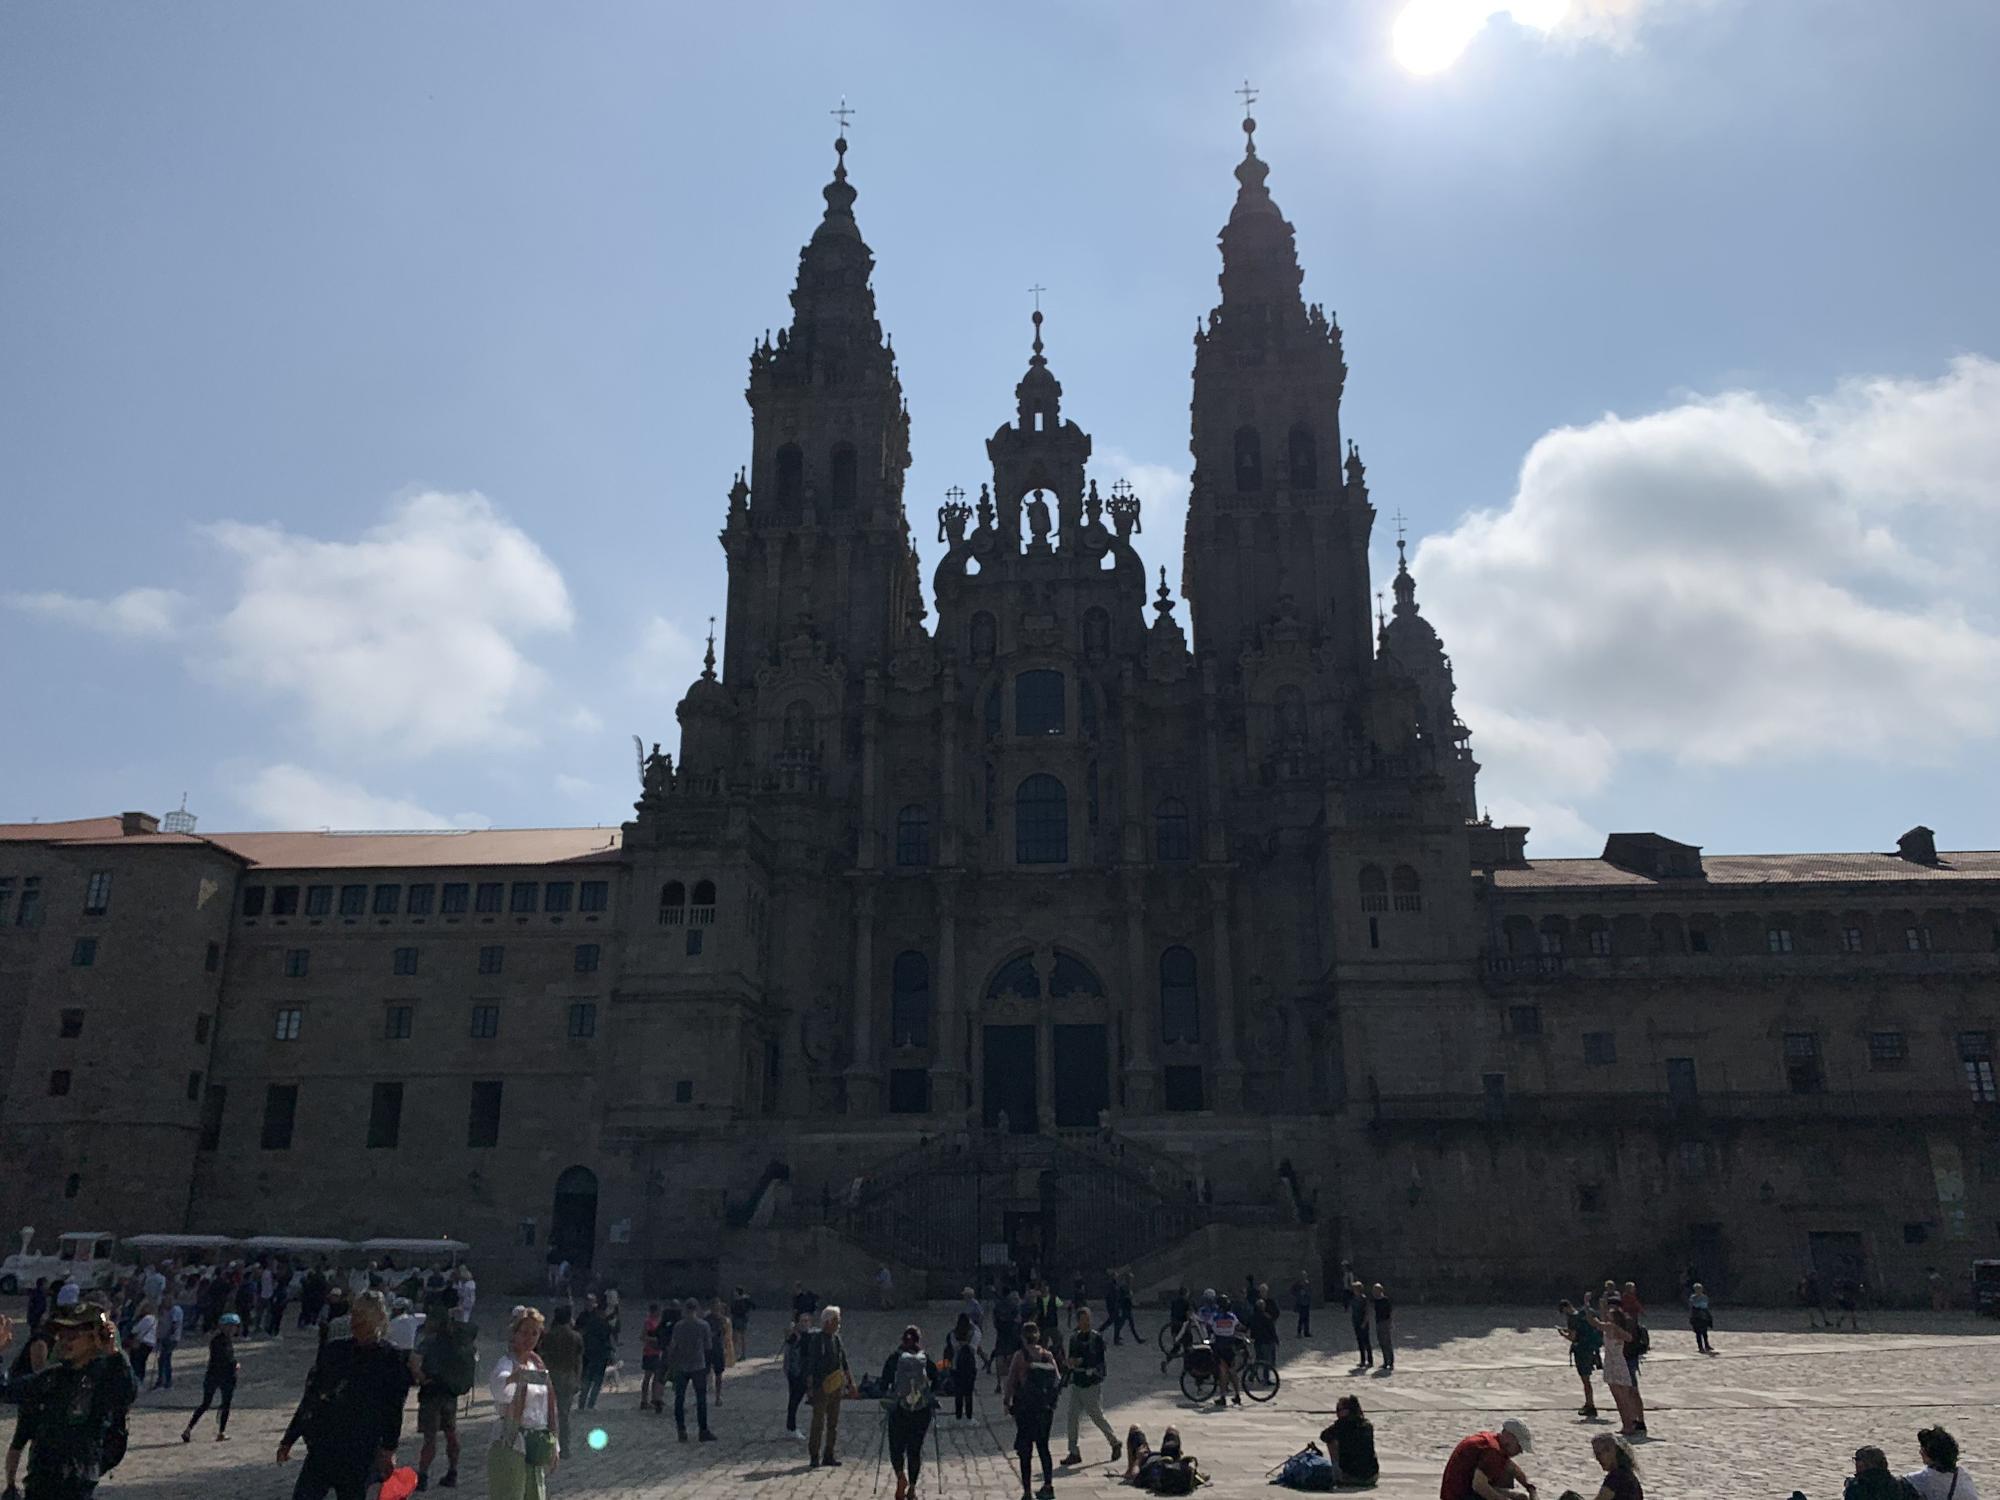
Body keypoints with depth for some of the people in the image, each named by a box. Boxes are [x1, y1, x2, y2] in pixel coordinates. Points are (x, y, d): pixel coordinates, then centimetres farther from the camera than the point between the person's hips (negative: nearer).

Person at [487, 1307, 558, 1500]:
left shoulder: (538, 1364, 11)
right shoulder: (507, 1364, -14)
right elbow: (499, 1389, -40)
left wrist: (555, 1446, 16)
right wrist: (515, 1377, -62)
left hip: (537, 1446, 8)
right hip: (511, 1445, -8)